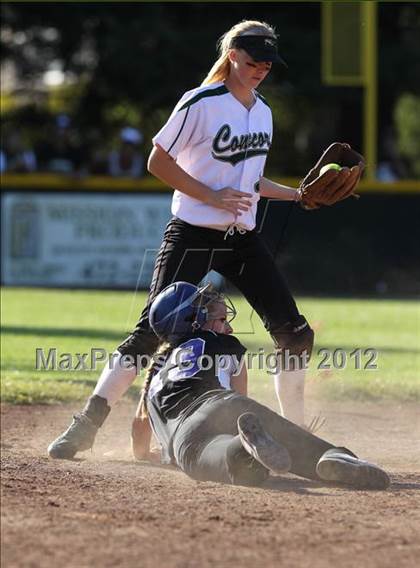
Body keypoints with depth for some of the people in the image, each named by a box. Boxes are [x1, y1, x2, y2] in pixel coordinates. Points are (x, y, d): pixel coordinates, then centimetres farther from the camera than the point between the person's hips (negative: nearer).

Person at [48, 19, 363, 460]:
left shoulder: (262, 112, 12)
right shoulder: (201, 104, -10)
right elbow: (158, 162, -10)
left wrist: (299, 194, 12)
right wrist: (213, 197, -17)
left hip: (243, 240, 7)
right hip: (193, 238, -7)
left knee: (296, 335, 1)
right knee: (150, 332, -12)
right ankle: (86, 426, -5)